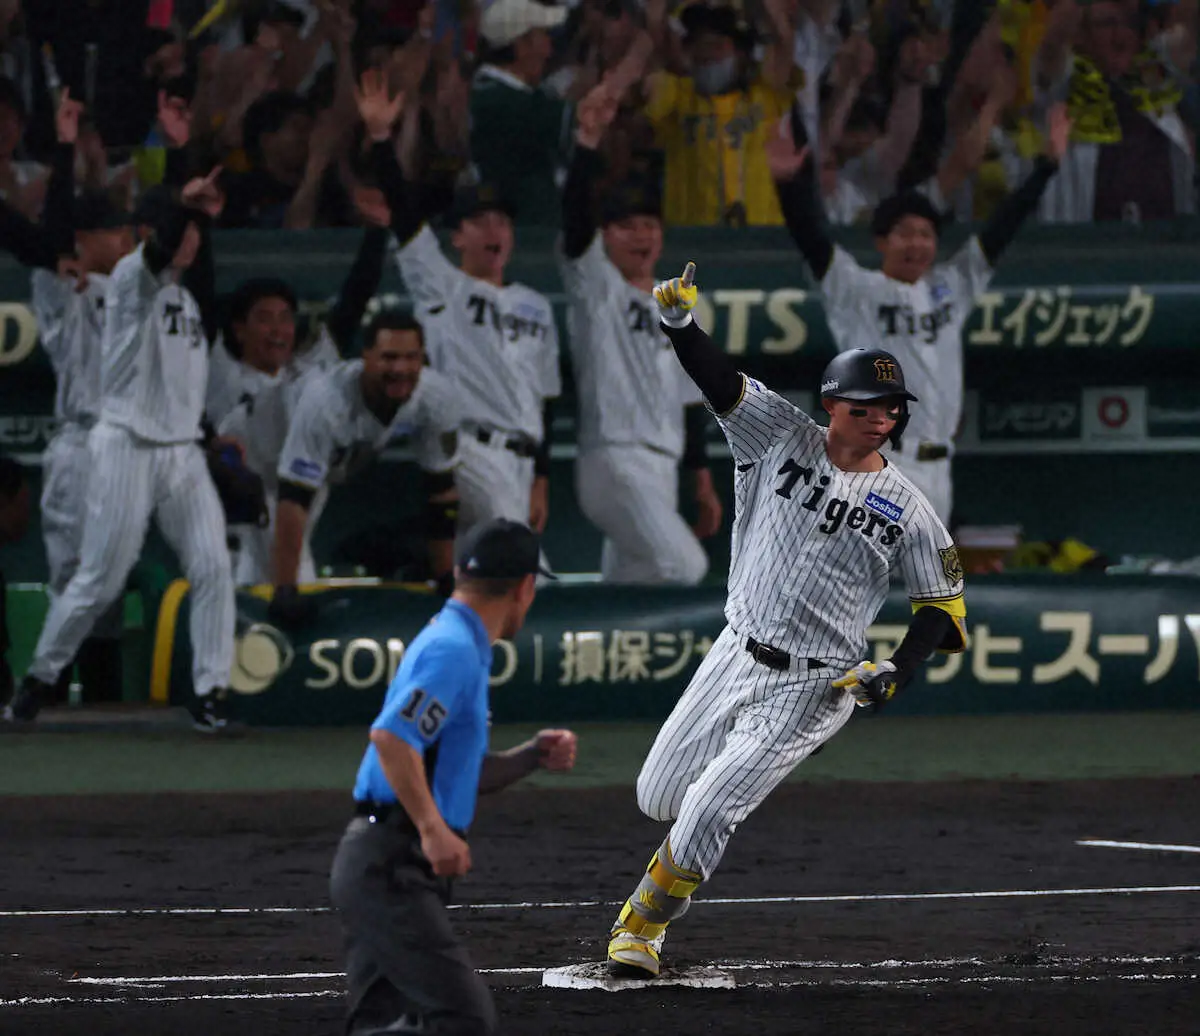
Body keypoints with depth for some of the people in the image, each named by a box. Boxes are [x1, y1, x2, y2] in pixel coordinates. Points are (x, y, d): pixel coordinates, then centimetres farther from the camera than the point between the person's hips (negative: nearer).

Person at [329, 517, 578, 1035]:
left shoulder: (455, 644, 21)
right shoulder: (454, 649, -11)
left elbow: (464, 772, 29)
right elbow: (391, 737, -25)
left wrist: (532, 756, 12)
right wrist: (434, 829, -27)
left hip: (383, 866, 11)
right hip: (391, 867, -11)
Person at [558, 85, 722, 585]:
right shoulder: (595, 285, 0)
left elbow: (688, 402, 22)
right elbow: (576, 215, -18)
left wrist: (702, 482, 19)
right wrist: (587, 141, -30)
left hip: (661, 468, 7)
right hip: (613, 460, -7)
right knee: (683, 567, -22)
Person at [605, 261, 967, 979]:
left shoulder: (906, 509, -8)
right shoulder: (783, 438, -4)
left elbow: (945, 603, -1)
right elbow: (721, 381, -15)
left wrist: (896, 675, -17)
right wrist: (681, 322, -35)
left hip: (812, 685, -3)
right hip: (737, 655, 4)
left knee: (709, 811, -11)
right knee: (658, 797, 10)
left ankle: (645, 923, 12)